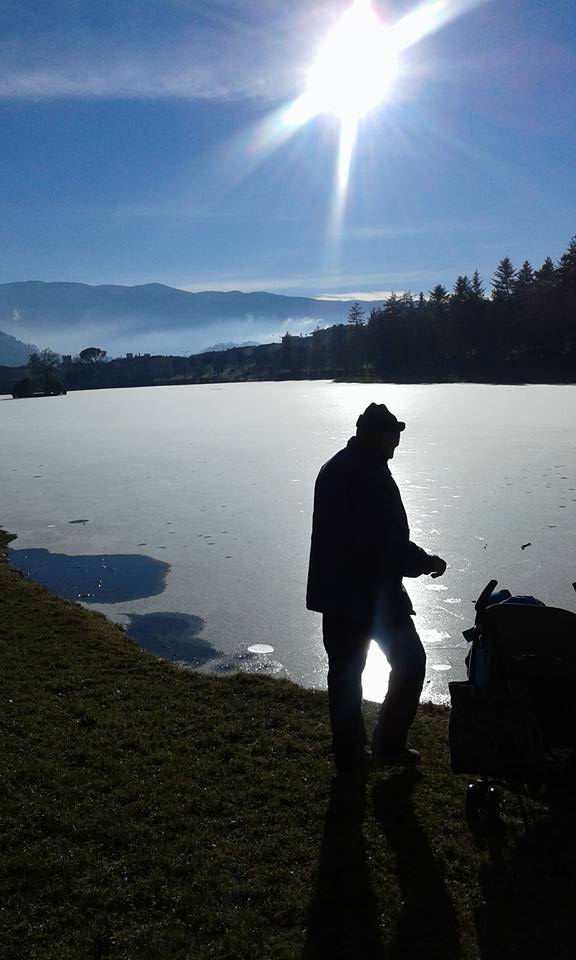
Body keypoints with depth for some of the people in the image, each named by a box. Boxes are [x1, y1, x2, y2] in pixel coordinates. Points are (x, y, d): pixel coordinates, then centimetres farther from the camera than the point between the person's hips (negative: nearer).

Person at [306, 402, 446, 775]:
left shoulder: (331, 470, 9)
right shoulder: (374, 475, -19)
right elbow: (392, 543, -22)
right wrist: (428, 562, -4)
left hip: (333, 592, 8)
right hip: (375, 594, -8)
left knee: (344, 671, 15)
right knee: (409, 662, 11)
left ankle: (350, 753, 24)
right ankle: (389, 744, 16)